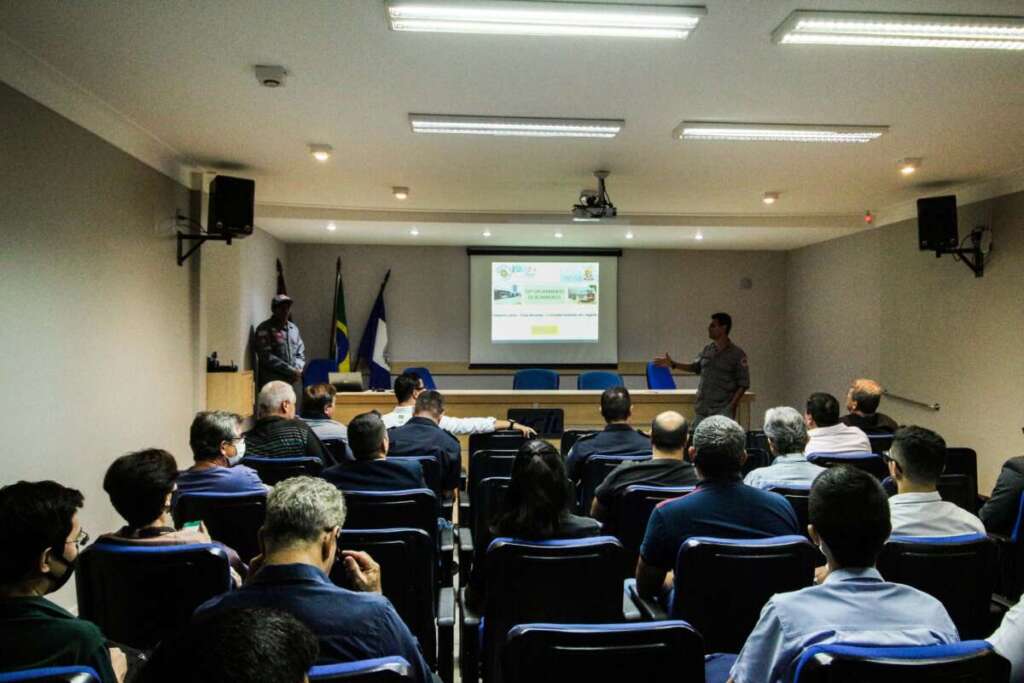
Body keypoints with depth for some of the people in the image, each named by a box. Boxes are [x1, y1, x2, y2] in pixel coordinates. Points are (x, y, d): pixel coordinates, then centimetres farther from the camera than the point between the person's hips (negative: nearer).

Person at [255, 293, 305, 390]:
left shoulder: (294, 328, 16)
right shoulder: (264, 329, -3)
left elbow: (300, 353, 19)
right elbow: (267, 357, -11)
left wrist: (297, 369, -2)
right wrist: (291, 371, -13)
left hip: (292, 382, 5)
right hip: (272, 382, -5)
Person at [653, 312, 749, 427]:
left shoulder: (737, 354, -5)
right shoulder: (706, 350, 9)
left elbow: (743, 384, -4)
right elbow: (695, 367, 25)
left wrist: (733, 405, -13)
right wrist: (673, 364, 18)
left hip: (722, 409, -5)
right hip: (701, 409, 5)